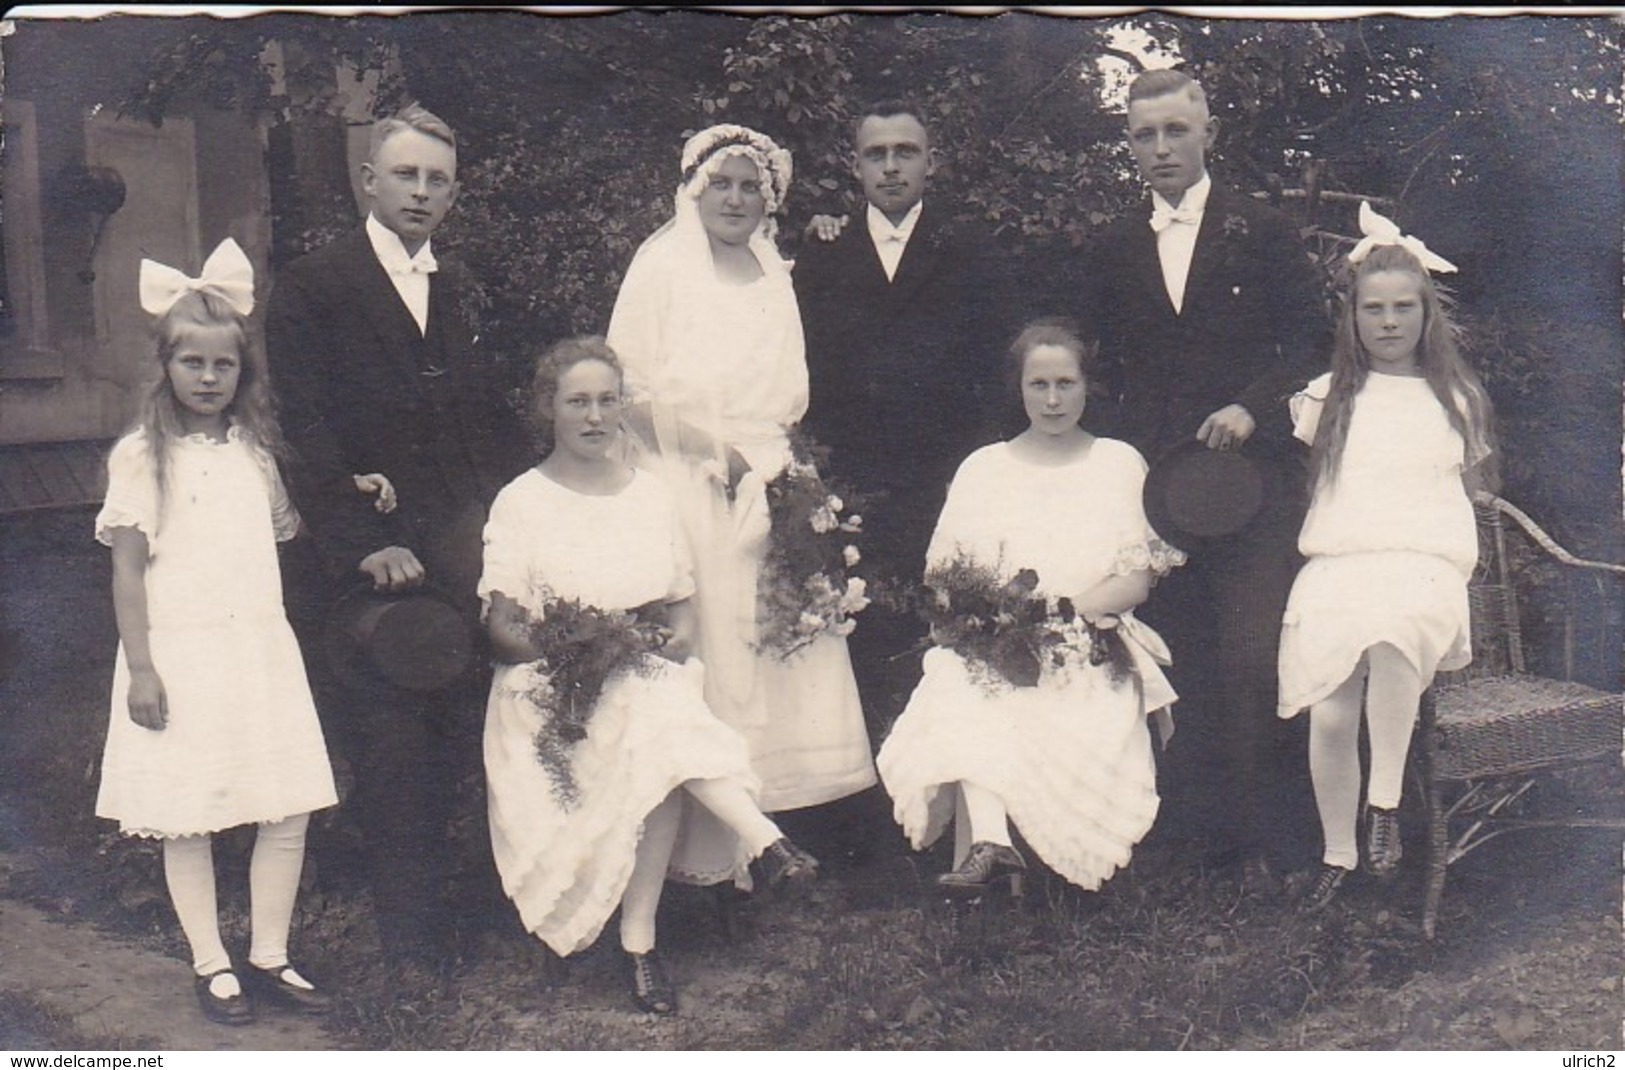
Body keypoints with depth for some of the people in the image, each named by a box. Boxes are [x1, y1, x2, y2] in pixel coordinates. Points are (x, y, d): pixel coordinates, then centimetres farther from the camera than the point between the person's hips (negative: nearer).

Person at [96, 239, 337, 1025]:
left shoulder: (255, 447, 11)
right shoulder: (141, 456, -5)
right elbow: (128, 568, -6)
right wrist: (139, 668, -10)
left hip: (261, 648, 5)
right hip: (180, 655, -4)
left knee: (288, 813, 4)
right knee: (187, 821, 4)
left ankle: (269, 957, 19)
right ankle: (212, 966, 19)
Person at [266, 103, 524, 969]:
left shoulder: (468, 290, 15)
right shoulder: (311, 288, -1)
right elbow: (306, 433, -7)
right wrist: (362, 542, -15)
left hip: (470, 562, 4)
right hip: (375, 567, -4)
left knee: (462, 734, 6)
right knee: (390, 751, 1)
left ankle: (444, 910, 22)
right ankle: (407, 924, 15)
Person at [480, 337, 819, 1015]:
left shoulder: (650, 495, 16)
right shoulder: (521, 502, 5)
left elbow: (683, 602, 15)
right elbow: (501, 626, -3)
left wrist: (677, 640, -8)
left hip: (653, 675, 3)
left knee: (663, 752, -32)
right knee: (659, 716, -35)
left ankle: (639, 939, -28)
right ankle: (766, 842, -38)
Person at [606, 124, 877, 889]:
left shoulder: (774, 275, 18)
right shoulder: (661, 264, 2)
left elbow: (790, 389, 16)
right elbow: (635, 382, -6)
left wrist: (759, 455, -2)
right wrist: (716, 448, -10)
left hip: (762, 480, 5)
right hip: (686, 482, -5)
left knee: (775, 638, 0)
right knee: (702, 647, -8)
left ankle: (763, 822, 8)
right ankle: (707, 845, -3)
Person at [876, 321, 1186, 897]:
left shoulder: (1119, 463, 15)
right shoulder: (983, 467, 19)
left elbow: (1136, 581, 5)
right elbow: (943, 575, 11)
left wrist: (1062, 609, -14)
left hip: (1091, 649, 0)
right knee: (969, 701, -35)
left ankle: (981, 843, -33)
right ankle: (990, 839, -47)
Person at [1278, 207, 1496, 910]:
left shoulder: (1456, 397, 16)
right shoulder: (1327, 397, 14)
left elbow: (1473, 483, 24)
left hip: (1424, 566, -1)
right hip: (1336, 567, 1)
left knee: (1392, 632, -37)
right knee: (1328, 712, -15)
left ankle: (1386, 801, -22)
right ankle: (1337, 854, 6)